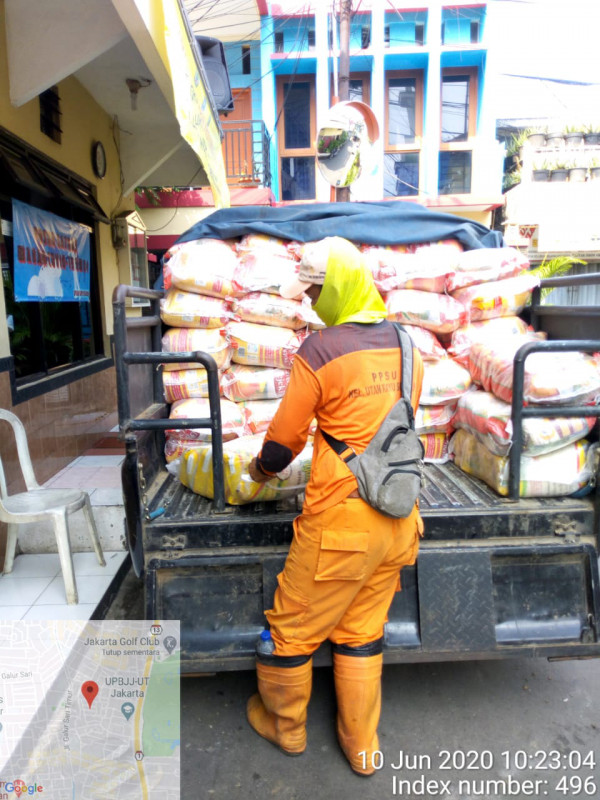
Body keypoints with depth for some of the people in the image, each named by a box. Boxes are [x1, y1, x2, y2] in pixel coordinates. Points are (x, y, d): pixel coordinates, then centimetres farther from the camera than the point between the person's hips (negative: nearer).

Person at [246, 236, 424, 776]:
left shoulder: (320, 352, -15)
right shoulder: (406, 347, 4)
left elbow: (284, 440, -6)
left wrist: (263, 466, 15)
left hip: (341, 521, -6)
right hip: (398, 517, 7)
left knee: (293, 627, 17)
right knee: (364, 633, 22)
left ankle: (285, 726, 42)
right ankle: (362, 746, 40)